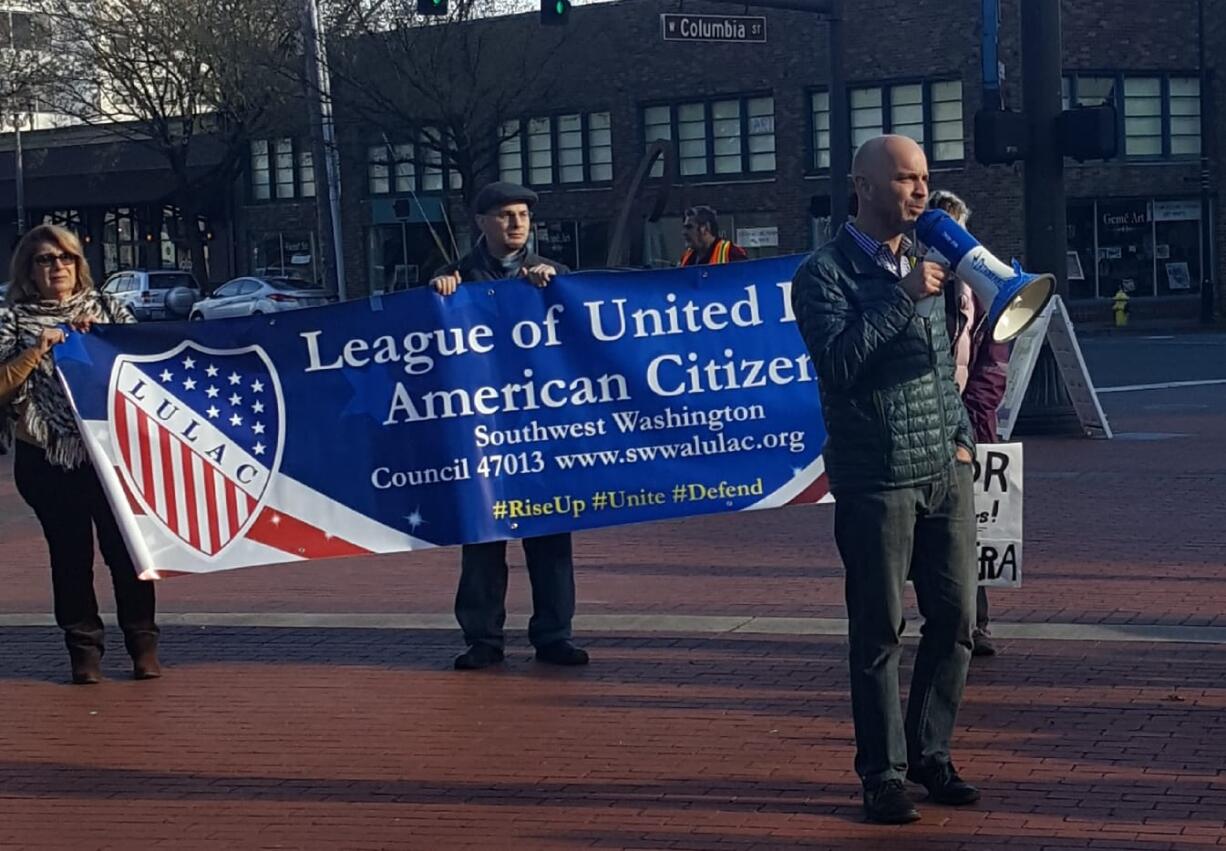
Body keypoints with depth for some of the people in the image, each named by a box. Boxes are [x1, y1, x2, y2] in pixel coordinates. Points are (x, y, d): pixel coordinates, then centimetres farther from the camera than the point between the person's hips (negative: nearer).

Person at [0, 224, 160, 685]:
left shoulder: (107, 309, 10)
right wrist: (37, 350, -12)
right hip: (47, 457, 0)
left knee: (125, 547, -2)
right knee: (70, 554, 3)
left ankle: (143, 645, 8)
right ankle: (84, 648, 12)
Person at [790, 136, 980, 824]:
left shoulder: (925, 261, 14)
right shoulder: (825, 273, -7)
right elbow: (839, 364, -20)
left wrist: (962, 436, 13)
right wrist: (904, 297, -20)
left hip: (946, 472, 6)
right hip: (876, 478, -6)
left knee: (956, 619, 7)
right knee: (880, 631, 0)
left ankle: (931, 753, 22)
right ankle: (883, 773, 10)